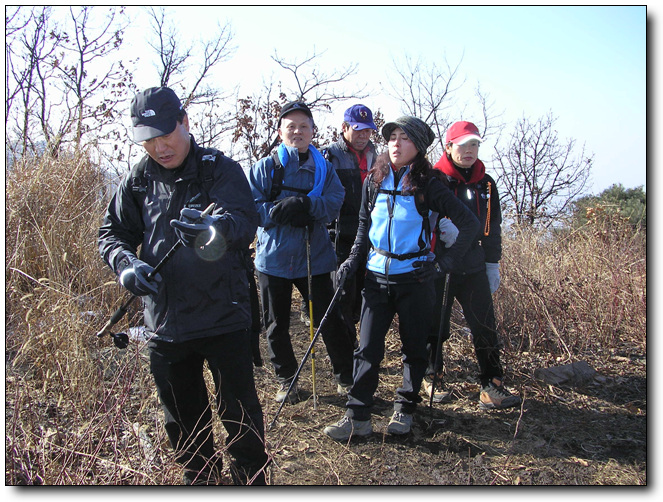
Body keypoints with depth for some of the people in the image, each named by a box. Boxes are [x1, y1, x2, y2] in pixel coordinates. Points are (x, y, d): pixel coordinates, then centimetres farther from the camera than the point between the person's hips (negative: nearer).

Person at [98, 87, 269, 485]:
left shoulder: (220, 169, -8)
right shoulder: (138, 180, 4)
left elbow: (247, 221, -22)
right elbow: (112, 233, 9)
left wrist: (217, 227, -46)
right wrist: (126, 263, -13)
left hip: (223, 318, -4)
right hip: (164, 322, 4)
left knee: (238, 411, 8)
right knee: (182, 418, 20)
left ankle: (251, 480, 32)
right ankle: (200, 479, 44)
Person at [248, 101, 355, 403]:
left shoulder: (323, 168, 6)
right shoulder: (264, 167, 1)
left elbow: (334, 203, -8)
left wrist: (306, 203, -25)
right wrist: (281, 212, -21)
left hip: (314, 258, 0)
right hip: (273, 259, 0)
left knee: (330, 320, 4)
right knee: (276, 325, 11)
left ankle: (346, 378, 22)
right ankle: (286, 379, 29)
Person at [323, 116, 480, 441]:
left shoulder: (427, 186, -5)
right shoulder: (373, 181, 5)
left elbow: (469, 223, -3)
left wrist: (447, 262, -7)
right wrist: (354, 259, 3)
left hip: (415, 278, -2)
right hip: (377, 277, 2)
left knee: (414, 347, 9)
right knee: (368, 347, -1)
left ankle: (404, 409, 26)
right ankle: (357, 416, 6)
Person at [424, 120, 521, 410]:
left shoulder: (485, 184, 10)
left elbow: (492, 228, 16)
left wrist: (492, 264, 15)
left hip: (474, 268, 4)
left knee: (485, 327, 1)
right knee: (436, 328, 7)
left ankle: (492, 386, 8)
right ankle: (433, 378, 27)